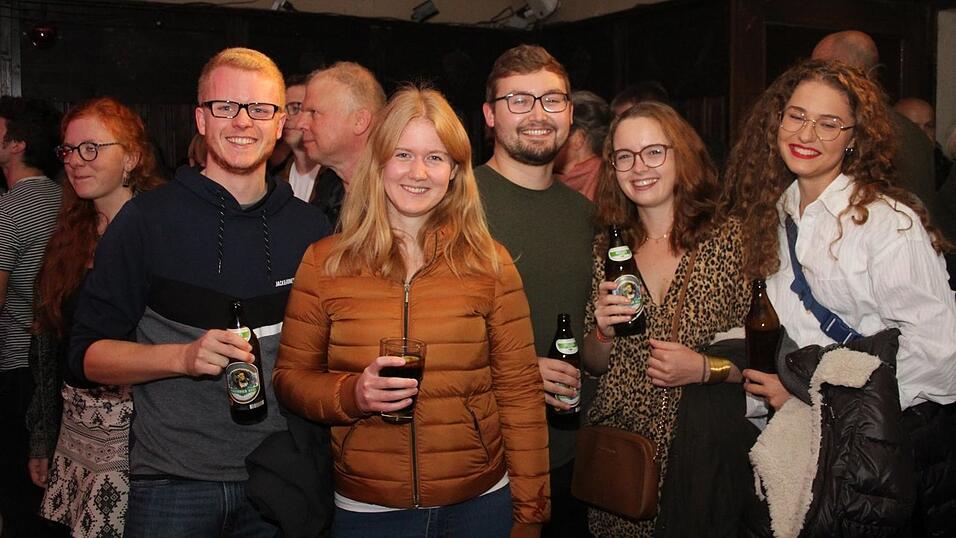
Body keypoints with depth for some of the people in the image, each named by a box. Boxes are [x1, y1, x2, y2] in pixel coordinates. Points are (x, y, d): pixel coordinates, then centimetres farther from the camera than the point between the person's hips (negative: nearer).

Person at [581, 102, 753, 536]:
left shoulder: (730, 239, -5)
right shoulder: (606, 250, 3)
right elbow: (594, 364, 10)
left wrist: (705, 369, -20)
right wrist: (602, 332, -10)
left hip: (705, 448, -2)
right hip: (619, 447, 3)